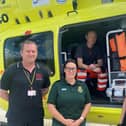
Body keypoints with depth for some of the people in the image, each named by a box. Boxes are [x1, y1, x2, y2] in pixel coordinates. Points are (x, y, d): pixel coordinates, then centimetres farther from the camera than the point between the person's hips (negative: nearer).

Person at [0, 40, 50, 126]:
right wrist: (16, 101, -4)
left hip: (37, 117, 4)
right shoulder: (11, 71, -6)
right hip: (16, 117, -3)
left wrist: (35, 99, 5)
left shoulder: (43, 71, 3)